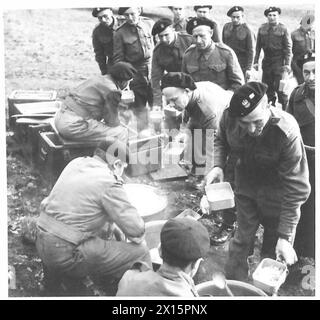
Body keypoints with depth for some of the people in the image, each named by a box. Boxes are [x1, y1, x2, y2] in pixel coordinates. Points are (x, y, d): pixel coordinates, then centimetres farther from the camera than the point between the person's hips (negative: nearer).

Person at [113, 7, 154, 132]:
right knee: (140, 109, 6)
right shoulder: (120, 33, -6)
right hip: (135, 75, -2)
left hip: (154, 71, 2)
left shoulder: (150, 24, 1)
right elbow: (118, 59, -3)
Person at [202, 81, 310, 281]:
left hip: (277, 194, -3)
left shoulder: (287, 132, -36)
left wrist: (285, 236, -30)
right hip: (246, 183, 3)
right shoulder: (229, 117, -23)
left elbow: (296, 188, -30)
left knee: (274, 250, 9)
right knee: (242, 238, 15)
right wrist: (218, 165, -16)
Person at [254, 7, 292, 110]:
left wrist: (287, 64, -10)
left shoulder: (283, 29, -3)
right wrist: (256, 62, 5)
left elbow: (288, 47, -4)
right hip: (267, 60, 4)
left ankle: (284, 109, 6)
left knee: (280, 87, -7)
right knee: (267, 86, 8)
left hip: (279, 60, -4)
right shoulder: (262, 28, 7)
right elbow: (258, 46, 10)